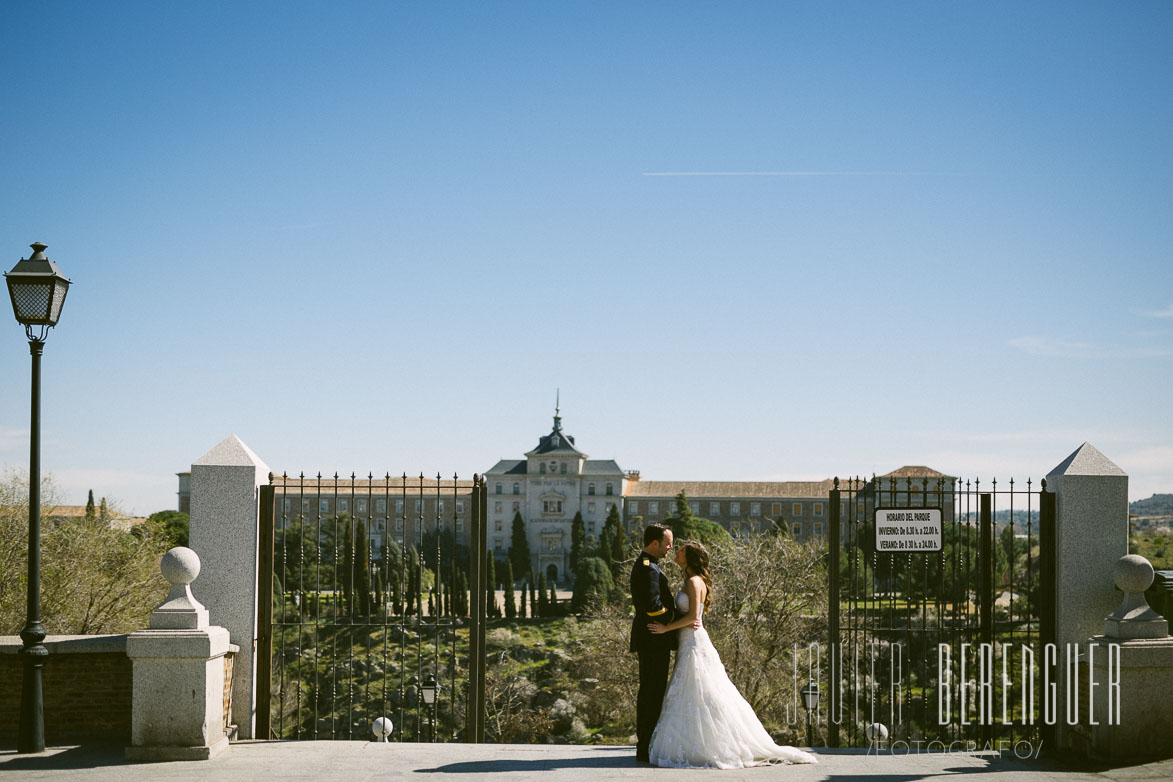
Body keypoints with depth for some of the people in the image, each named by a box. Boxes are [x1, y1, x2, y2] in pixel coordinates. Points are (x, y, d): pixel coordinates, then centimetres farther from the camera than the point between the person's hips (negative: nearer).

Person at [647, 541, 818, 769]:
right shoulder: (690, 581, 16)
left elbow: (693, 616, -21)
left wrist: (666, 628, -16)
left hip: (695, 645, -10)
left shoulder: (694, 582, -13)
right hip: (689, 645, 10)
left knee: (702, 698, -7)